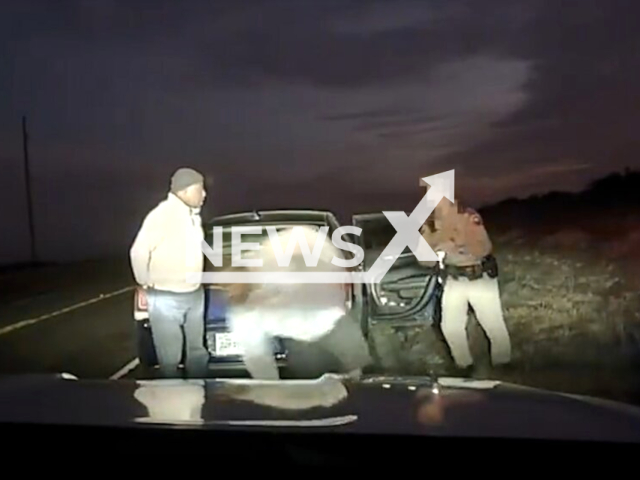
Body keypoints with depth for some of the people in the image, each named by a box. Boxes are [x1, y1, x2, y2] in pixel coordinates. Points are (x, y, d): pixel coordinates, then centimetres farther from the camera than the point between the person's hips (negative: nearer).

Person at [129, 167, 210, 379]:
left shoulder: (194, 216, 7)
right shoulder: (162, 215, -19)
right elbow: (138, 251, -16)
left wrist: (196, 279, 15)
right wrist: (146, 282, -6)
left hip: (195, 295, 8)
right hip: (166, 298, -8)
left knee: (197, 351, 19)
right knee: (170, 357, 3)